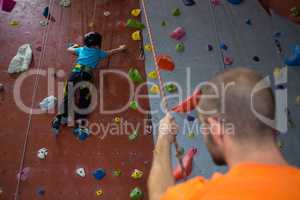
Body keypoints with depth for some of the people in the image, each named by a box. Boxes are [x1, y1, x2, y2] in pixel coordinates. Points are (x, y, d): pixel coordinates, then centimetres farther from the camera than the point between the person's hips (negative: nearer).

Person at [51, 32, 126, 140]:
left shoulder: (81, 49, 26)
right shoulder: (98, 52, 19)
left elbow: (69, 49, 43)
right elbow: (111, 52, 35)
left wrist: (74, 46, 64)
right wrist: (120, 48, 52)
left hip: (75, 73, 3)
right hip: (86, 75, -3)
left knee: (67, 98, 2)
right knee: (83, 102, -4)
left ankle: (59, 118, -12)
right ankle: (79, 124, -17)